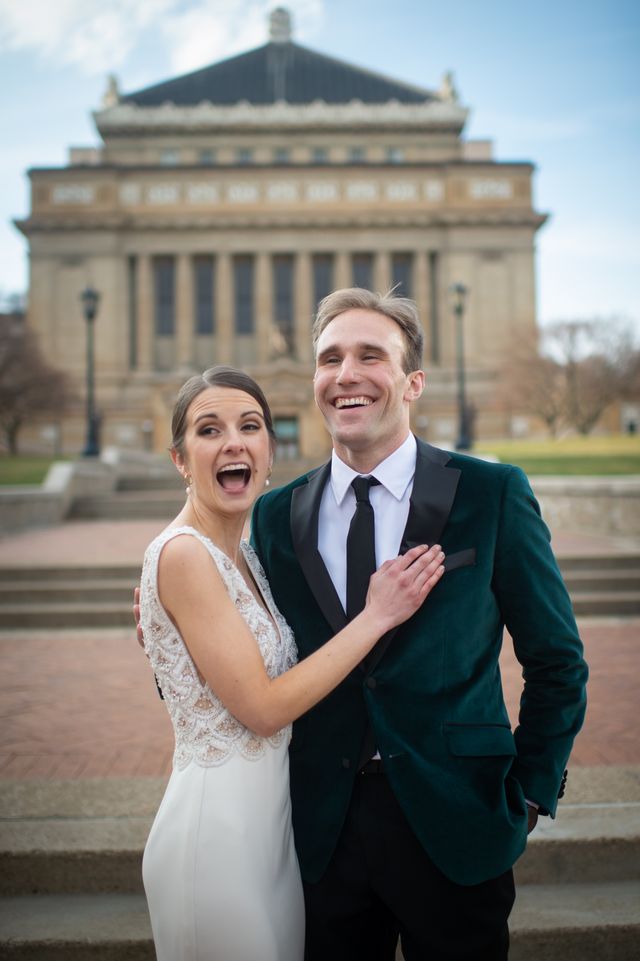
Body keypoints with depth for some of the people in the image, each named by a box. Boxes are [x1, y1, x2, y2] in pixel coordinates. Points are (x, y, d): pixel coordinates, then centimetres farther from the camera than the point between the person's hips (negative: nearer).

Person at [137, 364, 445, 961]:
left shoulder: (242, 554, 6)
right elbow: (261, 707, -20)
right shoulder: (182, 554, -20)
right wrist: (376, 616, -17)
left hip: (267, 810, 8)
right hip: (218, 822, -8)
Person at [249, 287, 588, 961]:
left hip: (454, 827, -2)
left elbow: (556, 660, -1)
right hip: (322, 829, 2)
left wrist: (532, 792, -2)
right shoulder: (275, 515, 0)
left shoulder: (494, 494, -7)